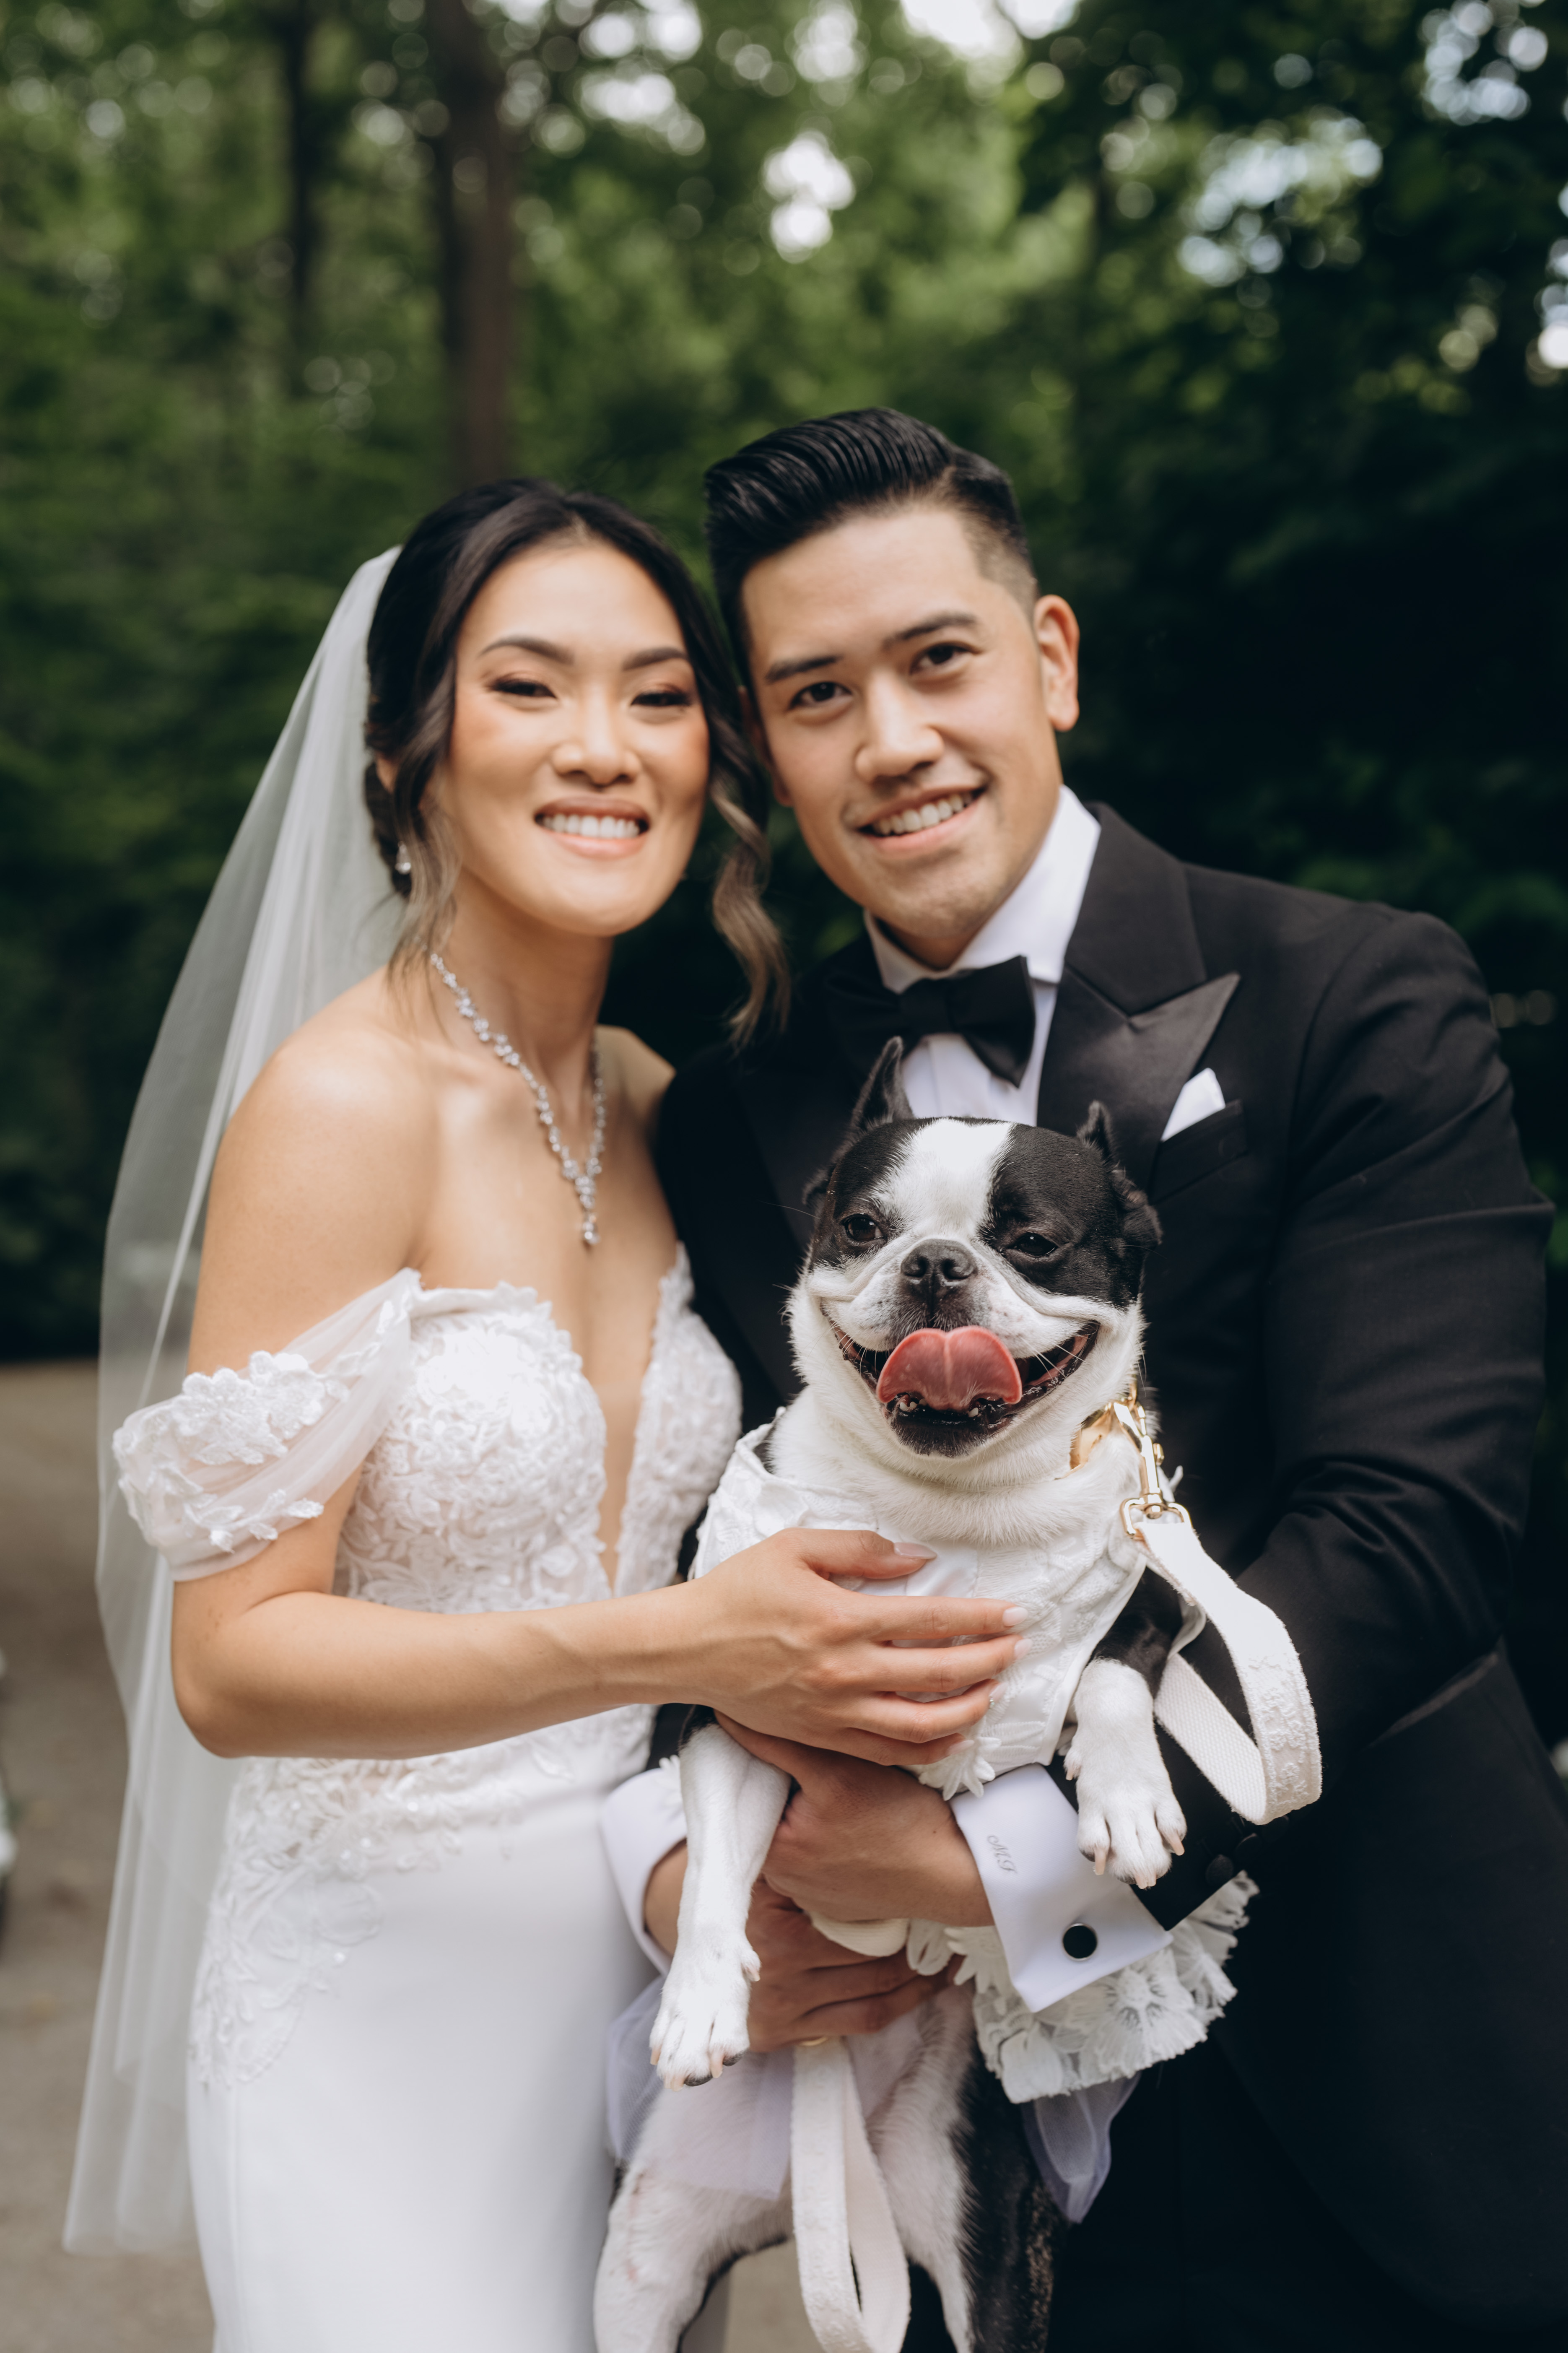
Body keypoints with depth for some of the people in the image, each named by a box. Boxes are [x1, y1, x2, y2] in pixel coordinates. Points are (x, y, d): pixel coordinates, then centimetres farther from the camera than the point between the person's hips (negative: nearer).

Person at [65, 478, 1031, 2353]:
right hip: (393, 1998, -6)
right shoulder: (338, 1103, -17)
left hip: (638, 1965, 6)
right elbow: (231, 1657, -20)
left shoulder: (657, 1107, 3)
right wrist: (668, 1649, -30)